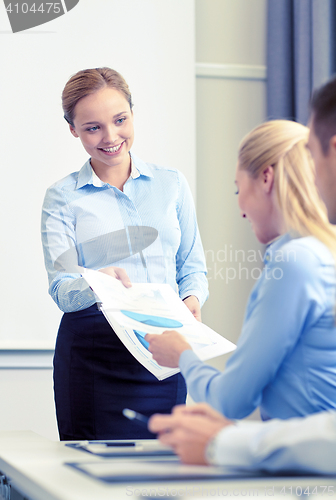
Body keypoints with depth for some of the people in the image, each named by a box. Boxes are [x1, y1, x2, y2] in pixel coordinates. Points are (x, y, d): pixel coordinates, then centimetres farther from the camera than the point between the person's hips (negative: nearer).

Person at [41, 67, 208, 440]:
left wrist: (192, 301, -8)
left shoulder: (171, 184, 11)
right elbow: (61, 290, -4)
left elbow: (193, 267, 14)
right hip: (92, 352, -2)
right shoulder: (62, 198, 4)